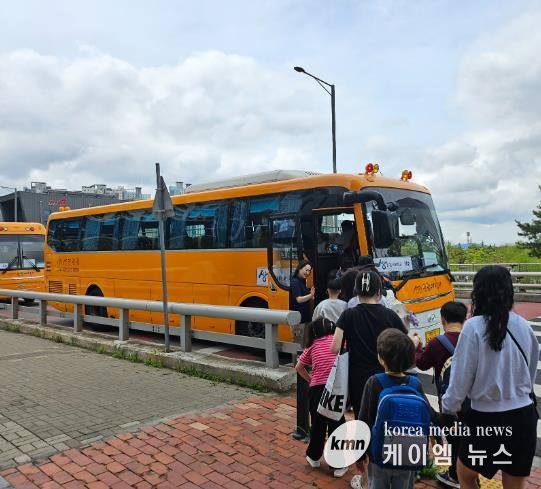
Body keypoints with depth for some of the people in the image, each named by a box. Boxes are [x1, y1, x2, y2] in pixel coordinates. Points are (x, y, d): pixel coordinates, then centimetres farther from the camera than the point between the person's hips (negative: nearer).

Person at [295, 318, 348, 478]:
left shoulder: (312, 346, 12)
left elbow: (299, 367, 18)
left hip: (316, 389, 2)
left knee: (318, 424, 21)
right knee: (336, 426, 9)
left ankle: (314, 457, 36)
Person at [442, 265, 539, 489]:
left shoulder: (474, 327, -15)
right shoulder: (523, 325, -2)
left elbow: (462, 376, -11)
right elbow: (531, 371, 8)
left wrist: (448, 407, 7)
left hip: (487, 418, -4)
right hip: (523, 416, 4)